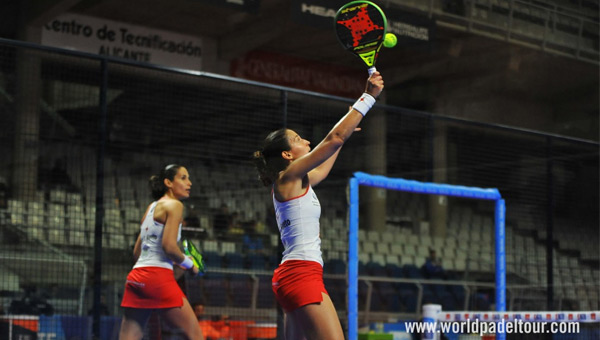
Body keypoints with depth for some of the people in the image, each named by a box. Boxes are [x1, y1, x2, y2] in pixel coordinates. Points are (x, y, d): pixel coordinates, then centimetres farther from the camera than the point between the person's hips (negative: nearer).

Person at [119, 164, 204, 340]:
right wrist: (189, 264, 2)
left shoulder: (152, 207, 23)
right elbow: (169, 246, -14)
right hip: (158, 277, -8)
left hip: (136, 276, 8)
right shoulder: (174, 205, -2)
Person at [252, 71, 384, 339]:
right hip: (301, 274, -10)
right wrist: (368, 96, -6)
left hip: (294, 275, 10)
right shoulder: (289, 176, -6)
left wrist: (345, 133, 44)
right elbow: (334, 139, -10)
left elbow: (323, 169, 39)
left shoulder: (296, 182, 19)